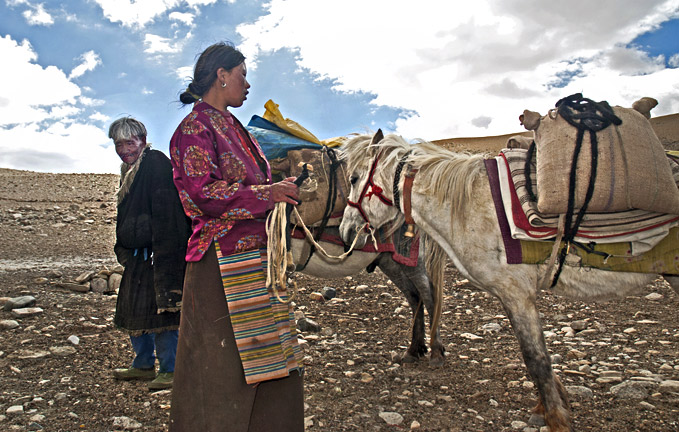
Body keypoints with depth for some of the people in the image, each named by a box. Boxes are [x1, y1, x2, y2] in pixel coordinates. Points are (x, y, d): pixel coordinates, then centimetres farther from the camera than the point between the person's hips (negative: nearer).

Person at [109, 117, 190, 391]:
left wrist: (161, 253, -25)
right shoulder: (130, 171, 19)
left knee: (158, 308, -6)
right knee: (133, 309, 16)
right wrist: (123, 250, 21)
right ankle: (144, 365, 30)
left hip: (158, 254, -10)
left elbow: (166, 213, -20)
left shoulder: (156, 164, -11)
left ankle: (170, 370, 5)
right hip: (138, 255, 10)